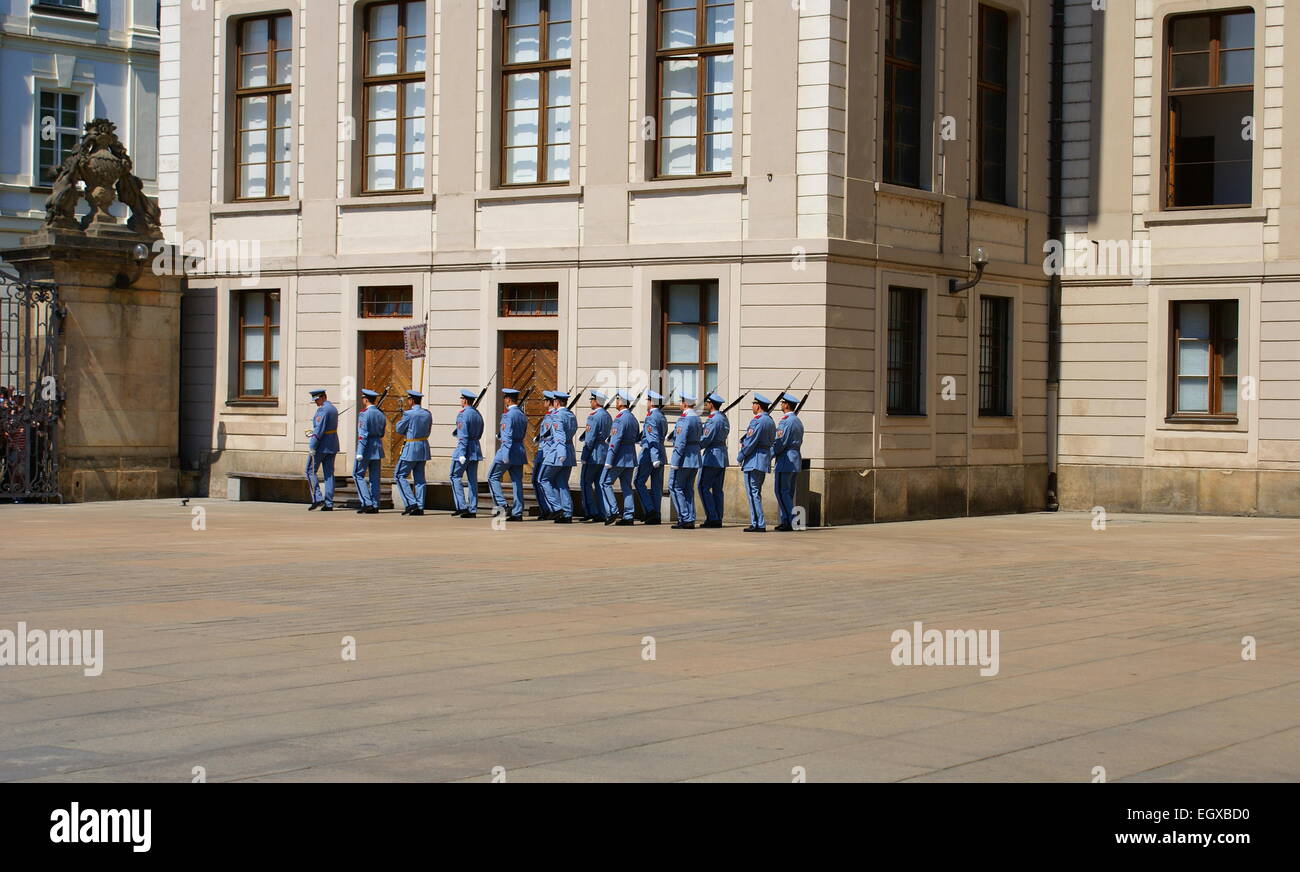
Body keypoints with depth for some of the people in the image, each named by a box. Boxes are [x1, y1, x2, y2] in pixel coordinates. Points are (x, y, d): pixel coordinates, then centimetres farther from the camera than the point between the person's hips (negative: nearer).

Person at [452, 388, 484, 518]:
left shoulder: (463, 415, -12)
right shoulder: (478, 414, 12)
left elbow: (463, 436, -17)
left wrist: (462, 454, -18)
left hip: (465, 449, -8)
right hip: (476, 448, 8)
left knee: (455, 476, 0)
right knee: (473, 479, 6)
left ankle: (462, 506, -9)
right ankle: (473, 510, 4)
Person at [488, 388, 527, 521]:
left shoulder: (508, 416, -14)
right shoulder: (523, 415, 11)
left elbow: (508, 436, -19)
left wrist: (506, 455, -20)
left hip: (508, 450, -8)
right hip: (520, 450, 8)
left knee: (493, 477, 5)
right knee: (517, 481, 7)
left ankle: (502, 505, -4)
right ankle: (517, 512, 5)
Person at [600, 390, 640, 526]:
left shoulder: (620, 418, -16)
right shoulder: (633, 418, 12)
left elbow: (616, 440, -20)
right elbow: (637, 437, 18)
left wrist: (609, 460, -19)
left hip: (620, 457, -9)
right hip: (630, 458, 9)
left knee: (605, 483, -1)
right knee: (626, 486, 9)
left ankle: (612, 512, -8)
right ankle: (628, 516, 6)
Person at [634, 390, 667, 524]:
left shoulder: (651, 418, -14)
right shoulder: (662, 417, 14)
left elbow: (653, 439, -20)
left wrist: (655, 458, -25)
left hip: (649, 454, -8)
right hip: (660, 455, 8)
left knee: (639, 482, 1)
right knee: (656, 485, 7)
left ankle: (650, 510, -8)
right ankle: (656, 515, 7)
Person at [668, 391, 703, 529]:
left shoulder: (684, 420, -16)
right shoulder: (697, 419, 13)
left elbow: (680, 442, -19)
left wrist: (675, 462, -18)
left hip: (684, 458, -9)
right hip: (695, 460, 9)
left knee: (676, 488, -2)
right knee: (689, 490, 11)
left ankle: (685, 519, -7)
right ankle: (690, 520, 10)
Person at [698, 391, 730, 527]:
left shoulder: (713, 419, -15)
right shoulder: (724, 418, 14)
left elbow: (706, 439, -17)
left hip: (712, 456, -9)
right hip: (722, 458, 9)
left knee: (704, 487, -5)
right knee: (717, 489, 10)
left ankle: (712, 517, -10)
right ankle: (718, 519, 9)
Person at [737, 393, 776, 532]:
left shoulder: (758, 421, -15)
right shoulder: (770, 422, 15)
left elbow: (750, 442, -17)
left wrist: (740, 457, -4)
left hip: (754, 461, -10)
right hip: (765, 461, 10)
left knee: (753, 493, -7)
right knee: (756, 493, 15)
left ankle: (759, 524, -10)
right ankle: (757, 524, 16)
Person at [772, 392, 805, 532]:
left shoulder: (785, 421, -14)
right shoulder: (798, 422, 15)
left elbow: (780, 442, -18)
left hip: (785, 461, -9)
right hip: (795, 461, 9)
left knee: (782, 492, -7)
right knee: (788, 493, 11)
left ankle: (791, 521, -11)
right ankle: (786, 521, 12)